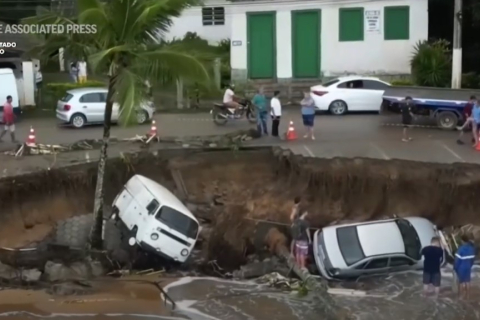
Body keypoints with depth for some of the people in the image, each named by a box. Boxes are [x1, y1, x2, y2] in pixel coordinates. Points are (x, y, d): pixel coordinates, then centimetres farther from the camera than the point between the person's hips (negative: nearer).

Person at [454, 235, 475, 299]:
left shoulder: (461, 248, -23)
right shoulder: (471, 248, -2)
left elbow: (458, 259, -18)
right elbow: (472, 258, 7)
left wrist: (455, 267, -6)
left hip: (461, 268, -5)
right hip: (468, 267, 5)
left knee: (461, 281, 6)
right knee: (467, 281, 13)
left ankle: (461, 295, 12)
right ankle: (467, 295, 18)